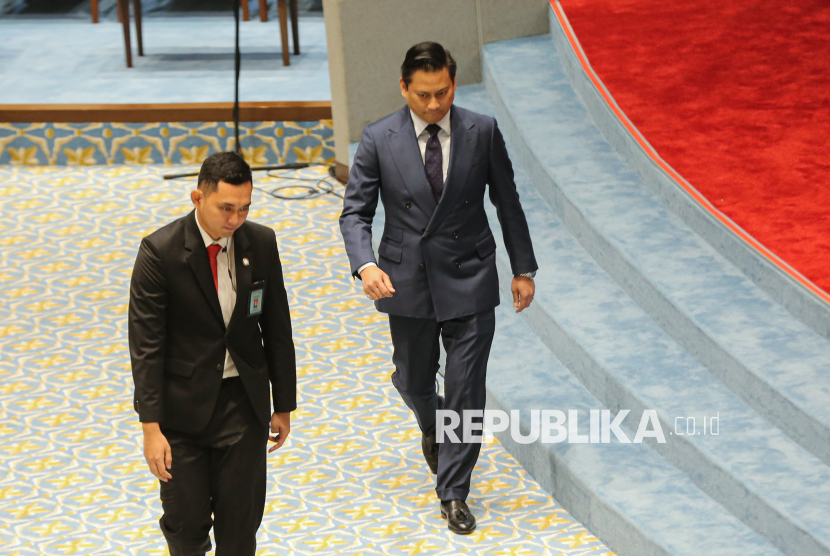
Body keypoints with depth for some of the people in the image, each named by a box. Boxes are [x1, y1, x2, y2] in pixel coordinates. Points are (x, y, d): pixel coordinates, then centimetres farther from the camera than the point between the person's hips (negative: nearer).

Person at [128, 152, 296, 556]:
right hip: (183, 405, -2)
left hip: (244, 401, 3)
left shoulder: (261, 244, -4)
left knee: (241, 522, 5)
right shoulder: (160, 251, -15)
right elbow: (145, 345, -14)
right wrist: (151, 426, -17)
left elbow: (277, 329, 6)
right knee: (186, 520, 4)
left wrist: (283, 405, 8)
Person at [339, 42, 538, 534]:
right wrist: (366, 265, -24)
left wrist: (524, 269, 6)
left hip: (470, 281, -1)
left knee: (467, 391, -3)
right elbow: (356, 212, -6)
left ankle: (454, 493, 10)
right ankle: (433, 427, 53)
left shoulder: (483, 132, -5)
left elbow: (508, 203, 4)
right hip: (408, 283, 1)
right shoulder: (379, 140, -7)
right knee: (413, 381, 17)